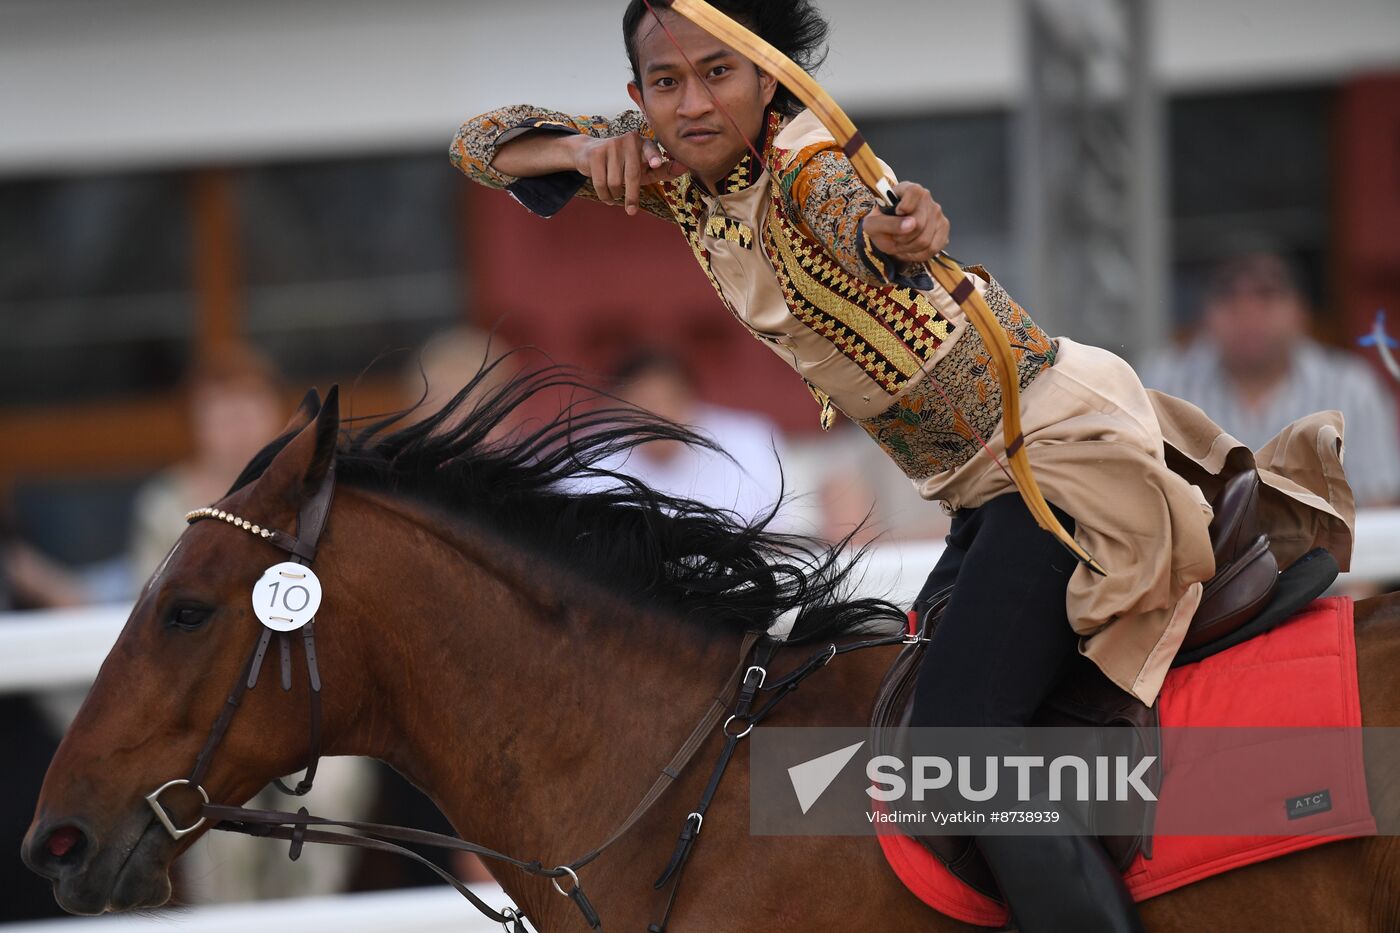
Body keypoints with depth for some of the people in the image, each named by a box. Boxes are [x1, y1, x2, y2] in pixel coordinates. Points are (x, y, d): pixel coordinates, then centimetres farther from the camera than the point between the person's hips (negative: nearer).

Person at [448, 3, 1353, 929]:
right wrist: (591, 152, -17)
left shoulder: (807, 166, -21)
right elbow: (483, 145, 5)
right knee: (900, 691, 26)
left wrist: (901, 234, -70)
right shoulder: (682, 169, 2)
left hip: (1067, 448, -10)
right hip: (984, 489, 10)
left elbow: (861, 213, -45)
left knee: (957, 738, -25)